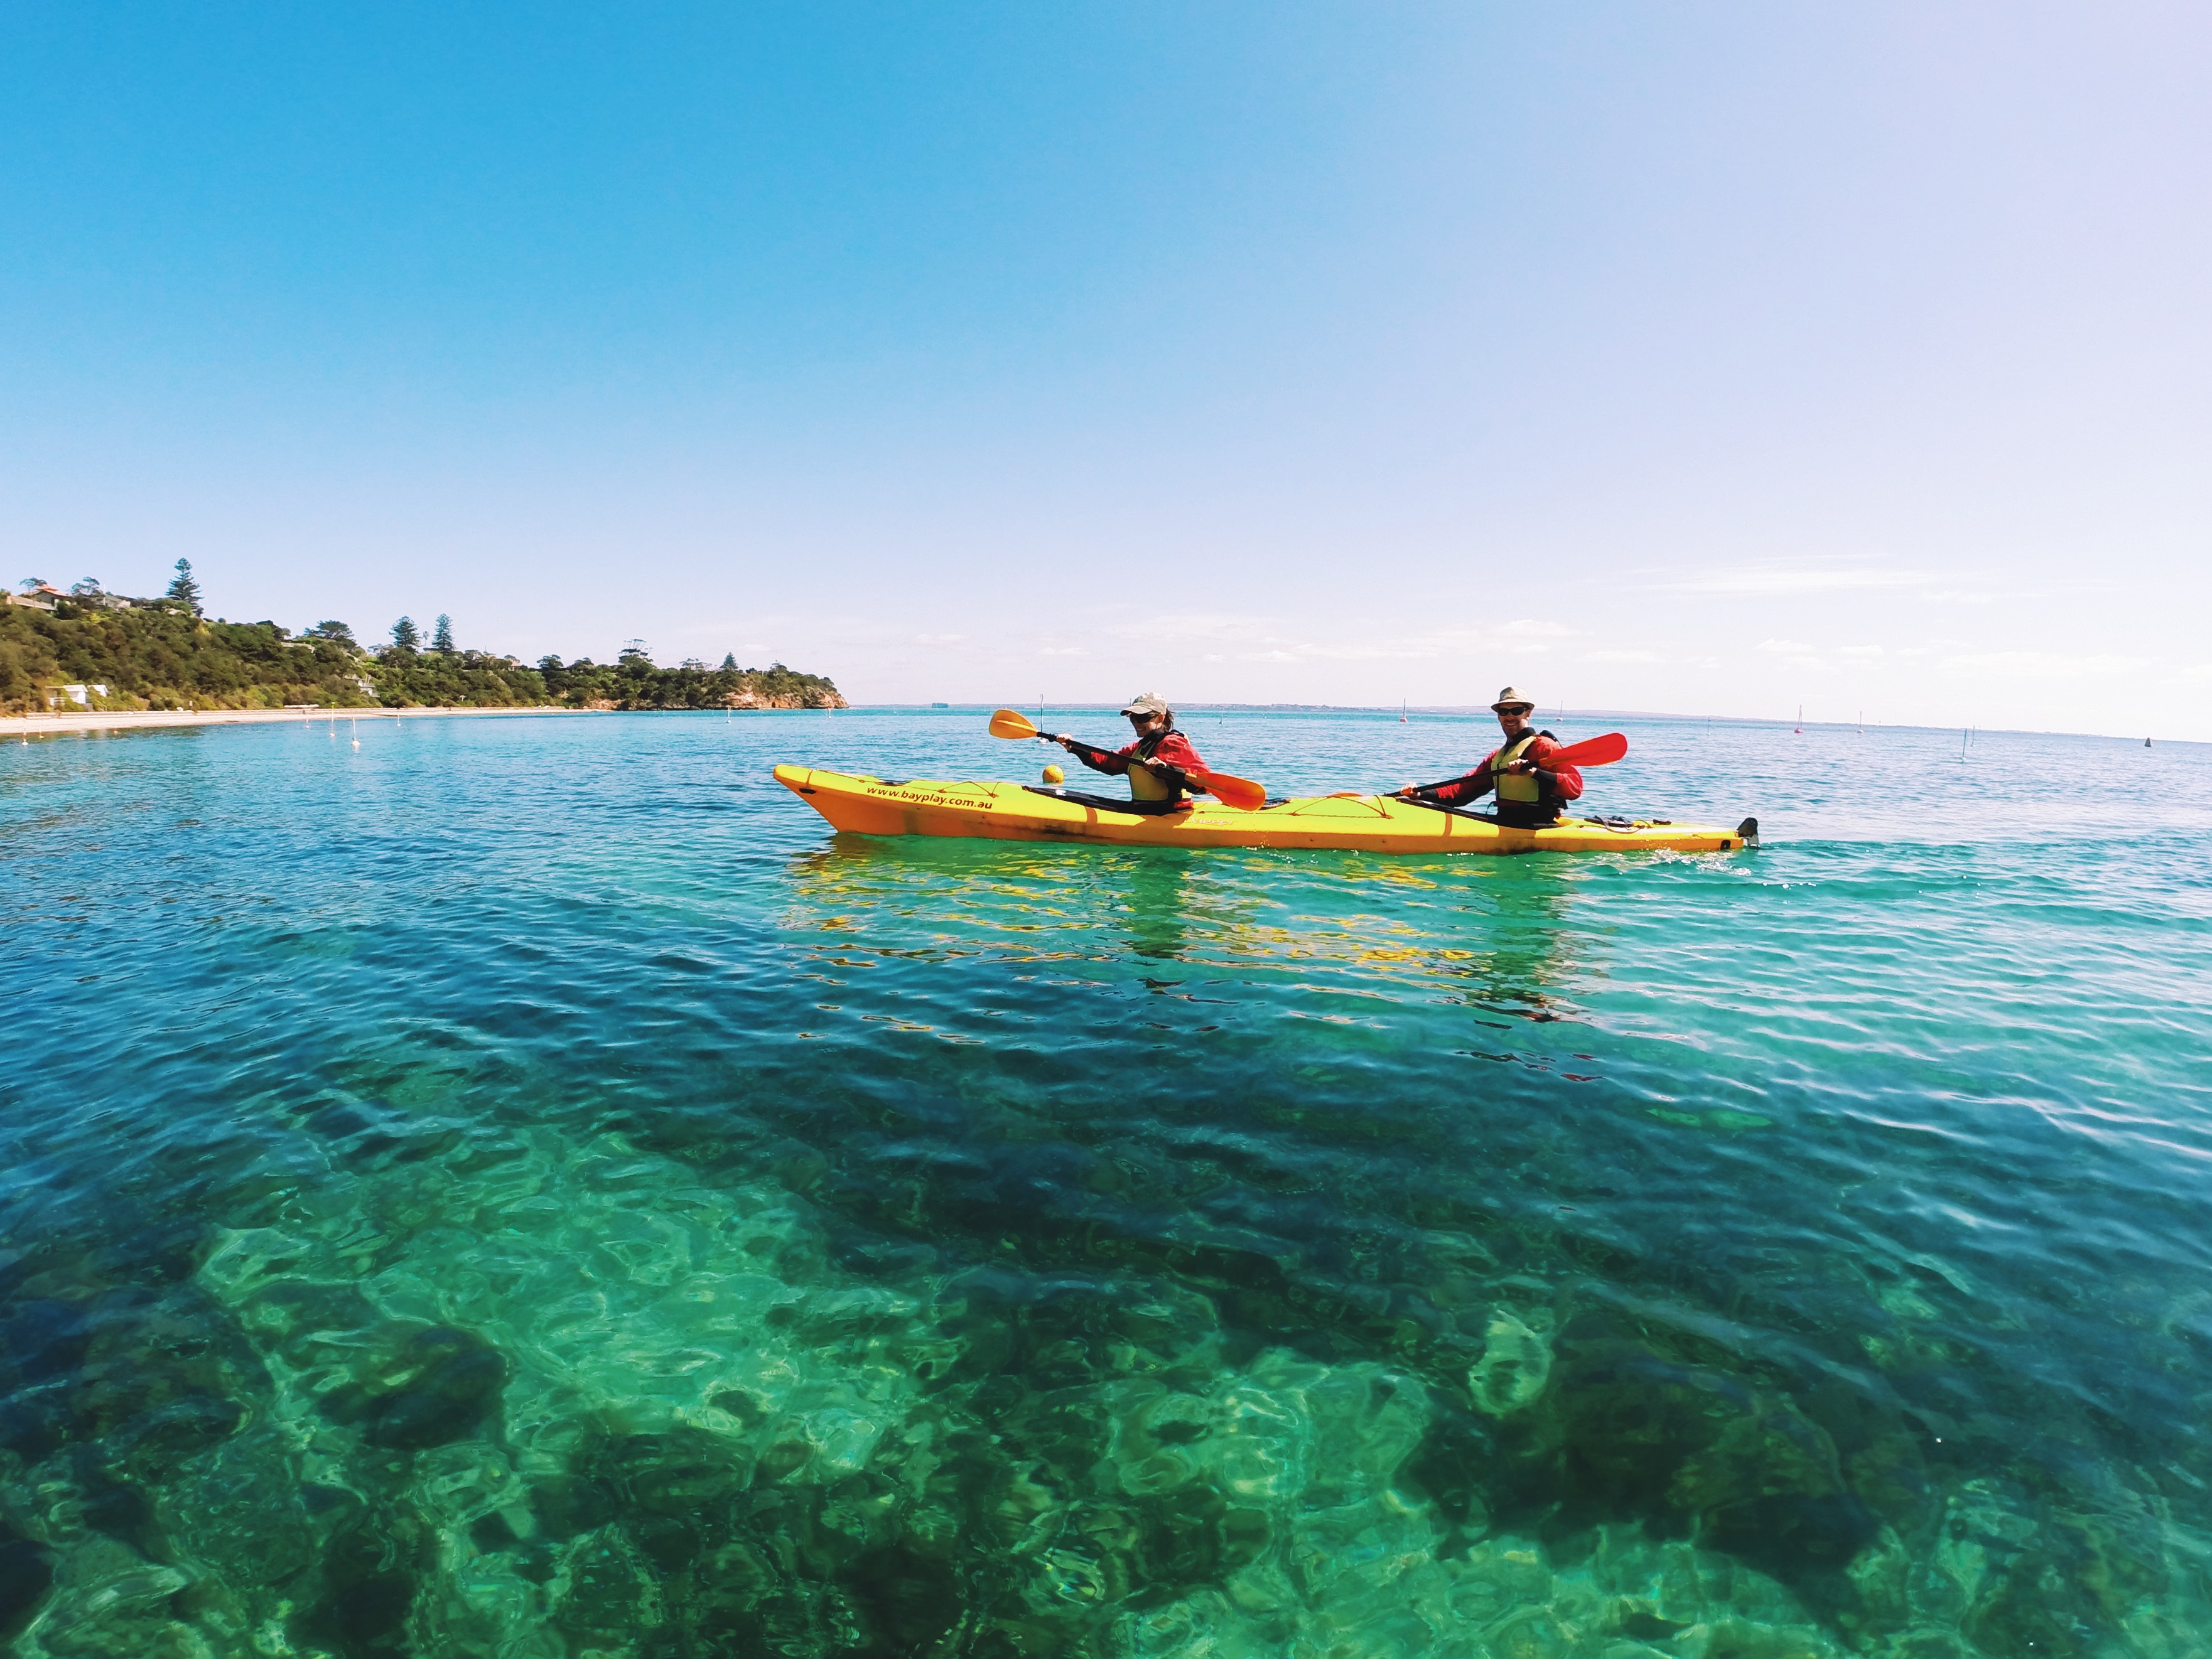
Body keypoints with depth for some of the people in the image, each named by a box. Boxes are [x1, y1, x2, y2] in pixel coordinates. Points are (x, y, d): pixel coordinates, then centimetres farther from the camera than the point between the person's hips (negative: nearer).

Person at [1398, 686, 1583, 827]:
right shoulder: (1497, 756, 21)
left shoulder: (1543, 746, -4)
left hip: (1532, 832, -8)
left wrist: (1535, 773, -31)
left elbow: (1575, 787, -16)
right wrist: (1422, 794, -3)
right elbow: (1466, 787, 11)